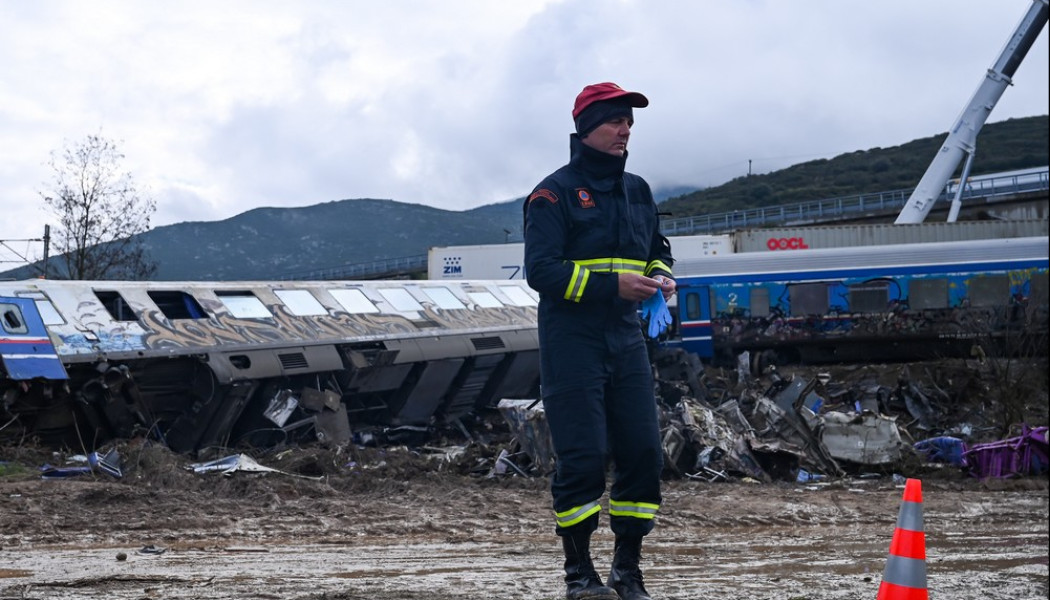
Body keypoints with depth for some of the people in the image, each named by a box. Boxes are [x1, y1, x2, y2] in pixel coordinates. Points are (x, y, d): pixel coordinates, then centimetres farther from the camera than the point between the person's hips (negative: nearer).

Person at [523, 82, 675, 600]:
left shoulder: (637, 191, 14)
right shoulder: (554, 193, -6)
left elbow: (657, 248, 26)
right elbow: (541, 270, -13)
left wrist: (662, 276, 3)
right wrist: (612, 285, -20)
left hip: (626, 340, 6)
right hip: (571, 343, -6)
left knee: (643, 452, 2)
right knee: (582, 458, -6)